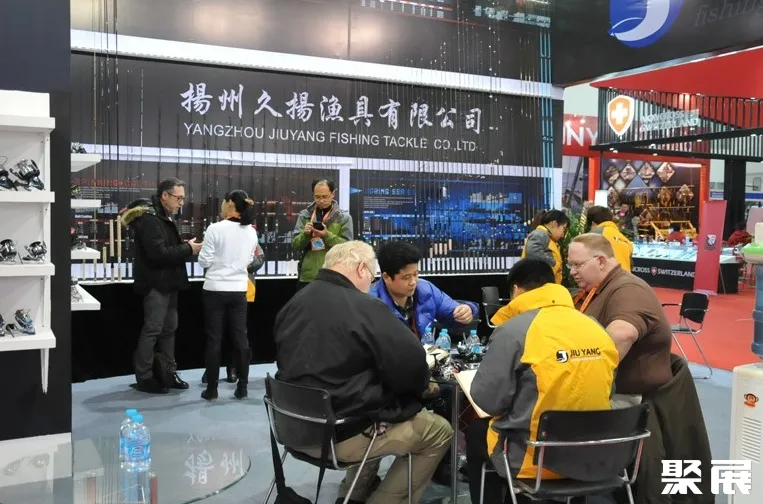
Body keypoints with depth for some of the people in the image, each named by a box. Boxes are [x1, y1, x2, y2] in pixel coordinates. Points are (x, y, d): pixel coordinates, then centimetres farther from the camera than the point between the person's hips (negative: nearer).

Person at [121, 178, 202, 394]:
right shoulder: (149, 218, -16)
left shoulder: (164, 216, 16)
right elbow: (158, 253, -26)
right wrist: (188, 249, -18)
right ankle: (144, 378, 3)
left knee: (169, 328, 13)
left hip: (167, 282, 10)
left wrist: (187, 246, 2)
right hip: (155, 283, -10)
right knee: (152, 330, -5)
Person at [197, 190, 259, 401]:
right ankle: (242, 387, 13)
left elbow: (204, 261, -9)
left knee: (214, 339, 4)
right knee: (241, 338, 9)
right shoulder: (251, 232, 1)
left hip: (215, 289, -4)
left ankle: (212, 389, 10)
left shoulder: (215, 229, -14)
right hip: (239, 290, 4)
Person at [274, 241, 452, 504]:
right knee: (439, 431, 9)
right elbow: (412, 363, -19)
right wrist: (423, 387, 4)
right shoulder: (366, 308, -18)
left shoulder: (294, 303, 6)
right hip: (342, 434, -8)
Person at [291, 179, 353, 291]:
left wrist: (327, 235, -19)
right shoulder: (304, 215, 6)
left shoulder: (344, 217, 0)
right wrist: (305, 234, -16)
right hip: (307, 276, 2)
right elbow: (295, 245, 4)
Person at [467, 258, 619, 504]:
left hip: (533, 458, -5)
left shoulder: (512, 331, -18)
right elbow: (584, 388, 11)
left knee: (476, 430, 24)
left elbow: (486, 400, -14)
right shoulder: (596, 327, -1)